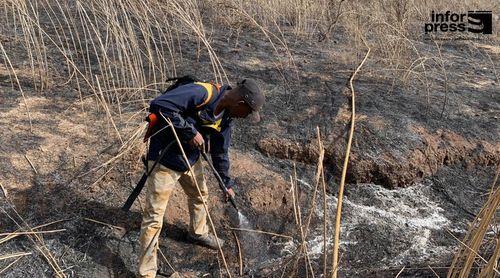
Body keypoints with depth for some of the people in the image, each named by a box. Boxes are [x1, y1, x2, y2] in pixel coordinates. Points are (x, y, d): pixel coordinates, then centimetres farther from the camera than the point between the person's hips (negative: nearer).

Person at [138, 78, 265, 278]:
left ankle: (198, 233, 55)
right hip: (165, 158, -8)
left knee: (200, 194, 27)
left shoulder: (226, 117, -2)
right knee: (154, 217, -3)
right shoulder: (201, 93, -29)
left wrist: (227, 184, 18)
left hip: (191, 158, 8)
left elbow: (220, 152, 11)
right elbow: (159, 105, -37)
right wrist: (191, 132, -33)